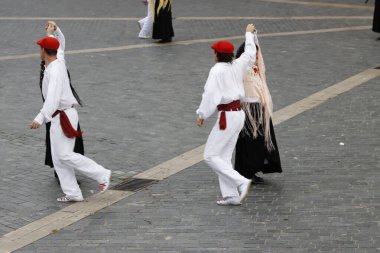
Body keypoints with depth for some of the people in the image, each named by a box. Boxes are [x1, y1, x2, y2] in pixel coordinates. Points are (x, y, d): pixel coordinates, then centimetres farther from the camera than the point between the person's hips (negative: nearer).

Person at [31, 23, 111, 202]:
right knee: (58, 158, 6)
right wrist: (51, 33, 49)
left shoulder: (55, 71, -20)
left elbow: (53, 98, -32)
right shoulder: (58, 60, 8)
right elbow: (59, 49, 34)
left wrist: (40, 118, -39)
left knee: (65, 155, -11)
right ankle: (72, 193, 5)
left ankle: (102, 175, -5)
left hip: (63, 116, -10)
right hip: (58, 117, 10)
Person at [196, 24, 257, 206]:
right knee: (224, 156, 14)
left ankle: (241, 182, -11)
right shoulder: (237, 66, 7)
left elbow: (211, 94, -20)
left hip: (227, 116, -8)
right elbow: (250, 53, 25)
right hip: (239, 114, 8)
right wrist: (249, 34, 40)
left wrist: (202, 114, -9)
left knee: (211, 156, -3)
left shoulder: (217, 70, -14)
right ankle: (231, 195, 11)